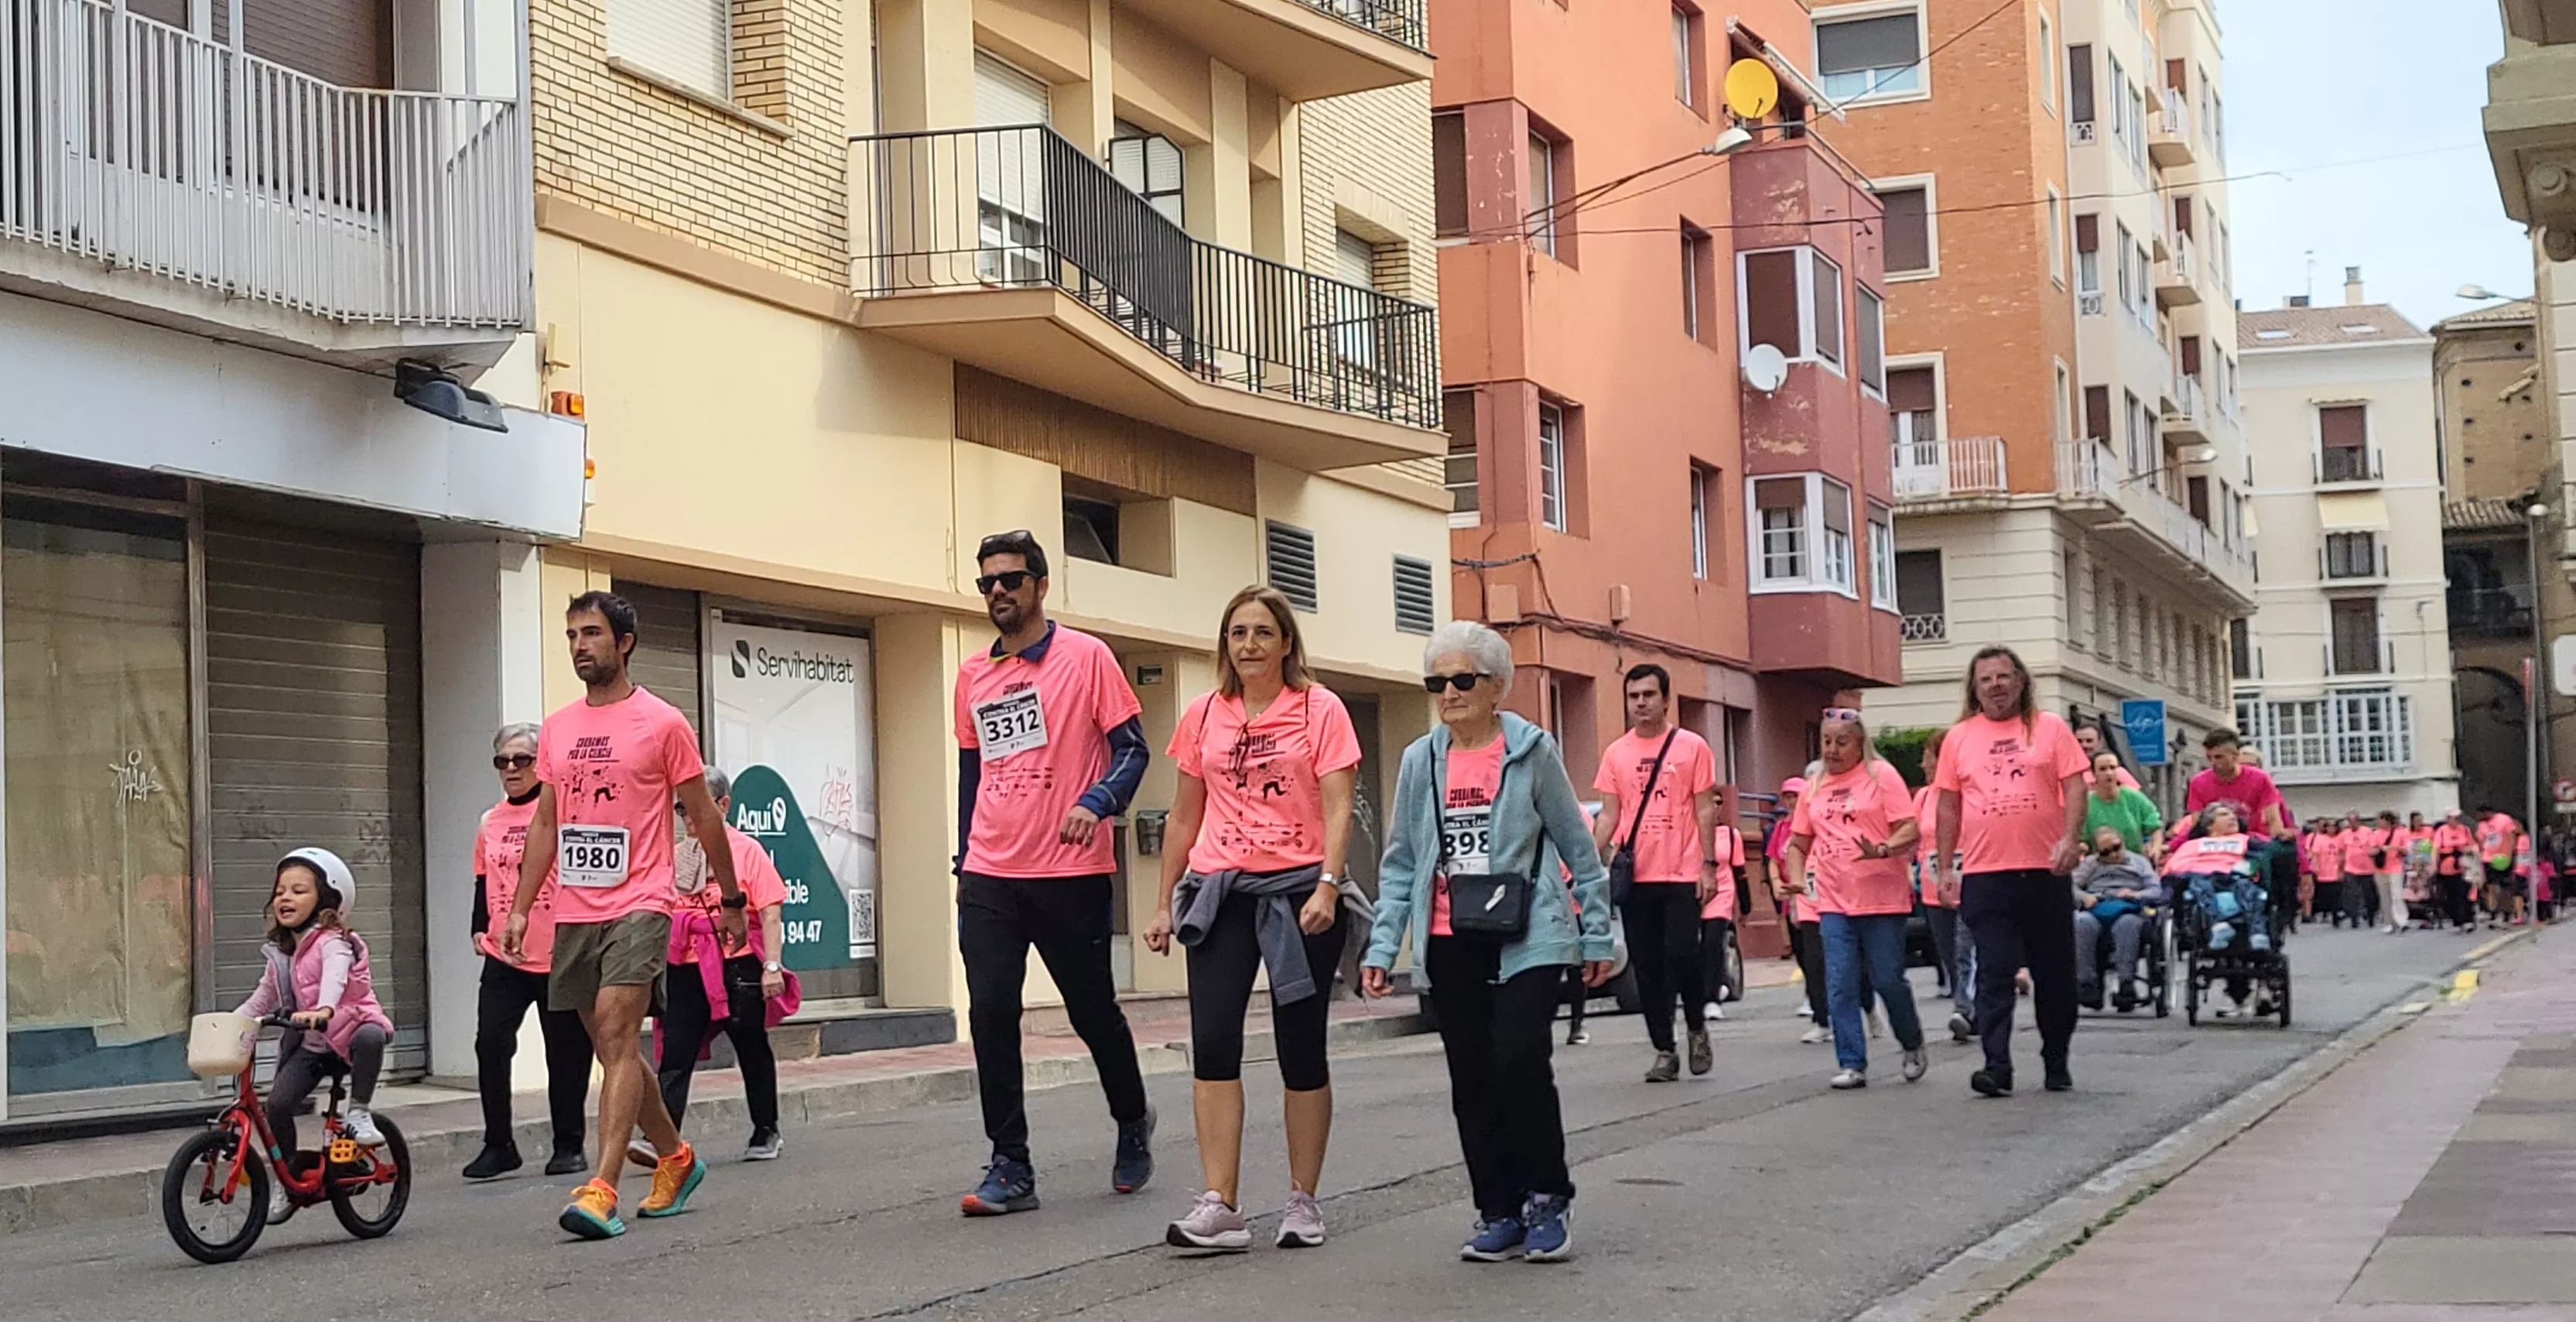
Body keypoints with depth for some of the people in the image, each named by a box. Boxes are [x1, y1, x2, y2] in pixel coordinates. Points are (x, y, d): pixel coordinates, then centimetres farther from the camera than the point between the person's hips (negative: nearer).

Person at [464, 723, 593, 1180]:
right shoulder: (490, 822, 10)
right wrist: (480, 929, 8)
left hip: (559, 957, -3)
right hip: (504, 958, 4)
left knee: (566, 1052, 5)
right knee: (491, 1045, -8)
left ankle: (569, 1145, 17)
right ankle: (498, 1144, 3)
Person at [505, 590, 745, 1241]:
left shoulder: (662, 723, -3)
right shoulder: (556, 729, 13)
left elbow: (702, 816, 2)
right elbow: (545, 823, 16)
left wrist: (731, 899, 5)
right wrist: (520, 908, 10)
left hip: (637, 906, -6)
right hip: (574, 912, 6)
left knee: (617, 1037, -17)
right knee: (612, 1049, 12)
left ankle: (601, 1192, -21)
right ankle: (676, 1159, 30)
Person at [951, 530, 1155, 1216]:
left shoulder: (1086, 657, -3)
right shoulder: (973, 675, 12)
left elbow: (1131, 749, -4)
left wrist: (1096, 803, -22)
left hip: (1071, 874, -4)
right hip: (989, 877, 4)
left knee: (1093, 1010, 7)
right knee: (991, 1017, -5)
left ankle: (1133, 1123, 33)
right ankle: (1011, 1169, 1)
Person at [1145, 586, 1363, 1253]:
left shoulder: (1320, 709, 0)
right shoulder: (1204, 715, 10)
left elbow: (1338, 808, -7)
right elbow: (1186, 815, 16)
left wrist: (1327, 886, -20)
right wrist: (1165, 902, 14)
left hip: (1299, 890, -2)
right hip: (1221, 891, 3)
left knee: (1301, 1047, 4)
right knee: (1212, 1039, -10)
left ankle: (1303, 1201, 16)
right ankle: (1219, 1206, -8)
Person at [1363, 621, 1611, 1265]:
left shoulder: (1533, 750, -3)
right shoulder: (1420, 760, 5)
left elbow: (1577, 846, 3)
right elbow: (1401, 864, 9)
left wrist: (1597, 935, 3)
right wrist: (1382, 947, 2)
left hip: (1527, 939, -4)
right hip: (1450, 945, 4)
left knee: (1519, 1060, -16)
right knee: (1472, 1080, 7)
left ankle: (1547, 1197, 3)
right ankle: (1498, 1213, 18)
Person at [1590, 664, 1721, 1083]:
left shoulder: (1692, 747, 2)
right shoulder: (1616, 753, 9)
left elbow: (1705, 809, 2)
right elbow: (1609, 815, 10)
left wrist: (1709, 865, -5)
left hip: (1682, 874, -3)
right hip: (1634, 875, 3)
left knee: (1682, 954, -11)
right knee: (1647, 966, 4)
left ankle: (1697, 1028, 15)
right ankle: (1664, 1052, 14)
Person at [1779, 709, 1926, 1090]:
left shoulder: (1881, 776, -1)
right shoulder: (1815, 787, 14)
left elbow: (1910, 829, -8)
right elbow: (1798, 843, 20)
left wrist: (1883, 849, -27)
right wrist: (1797, 877, 2)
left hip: (1883, 900, -4)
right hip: (1833, 903, 4)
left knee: (1888, 980, 0)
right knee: (1840, 986, -3)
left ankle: (1913, 1046, 26)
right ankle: (1852, 1065, 2)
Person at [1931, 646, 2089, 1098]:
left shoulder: (2050, 728, 6)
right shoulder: (1959, 738, 9)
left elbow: (2075, 787, 1)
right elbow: (1948, 807, 11)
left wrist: (2069, 839, -14)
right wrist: (1944, 867, 6)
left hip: (2045, 872, 0)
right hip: (1985, 875, 0)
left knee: (2055, 973, 9)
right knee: (1994, 975, -6)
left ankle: (2057, 1062, 22)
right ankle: (1997, 1066, -10)